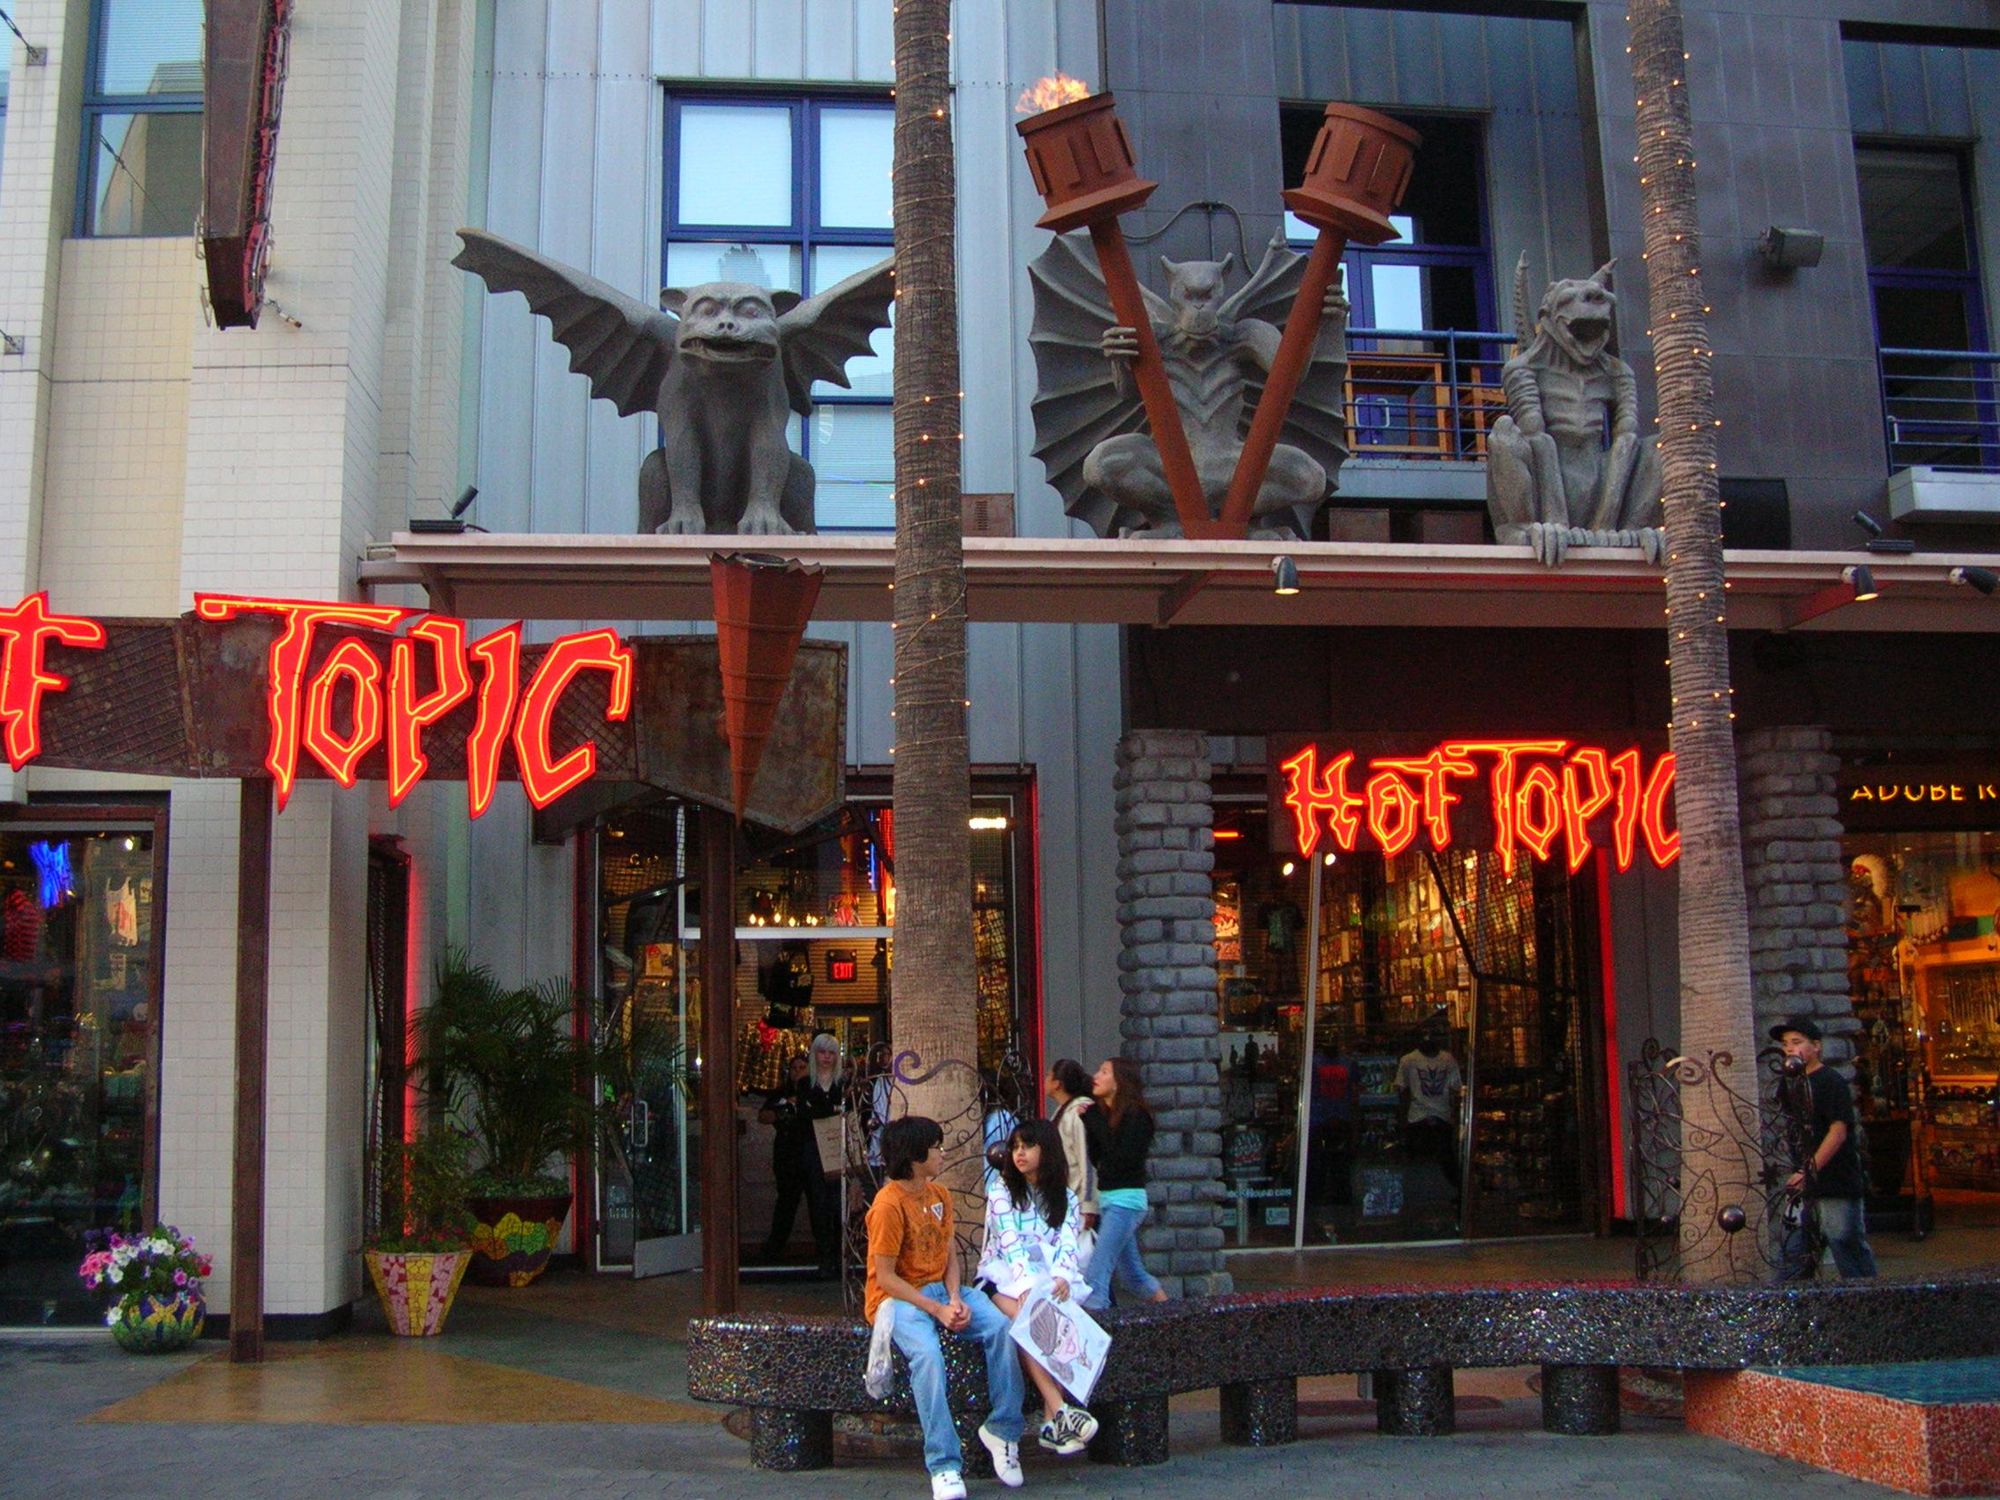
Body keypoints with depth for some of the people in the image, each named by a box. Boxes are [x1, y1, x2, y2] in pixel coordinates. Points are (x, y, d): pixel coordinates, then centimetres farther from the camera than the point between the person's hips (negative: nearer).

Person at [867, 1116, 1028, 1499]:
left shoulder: (939, 1195, 9)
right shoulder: (889, 1204, -16)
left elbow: (950, 1253, 8)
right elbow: (885, 1276, -16)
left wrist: (955, 1299, -11)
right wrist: (936, 1310, -20)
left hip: (940, 1290, 7)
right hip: (898, 1297, -7)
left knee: (1001, 1328, -19)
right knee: (928, 1354, -36)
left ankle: (1002, 1429, -5)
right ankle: (944, 1465, -30)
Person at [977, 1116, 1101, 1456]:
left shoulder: (1065, 1198, 14)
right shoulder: (1002, 1191, 6)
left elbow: (1067, 1245, -2)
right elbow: (1010, 1244, -10)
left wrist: (1062, 1278, -25)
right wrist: (1027, 1286, -27)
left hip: (1049, 1279, 2)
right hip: (1004, 1279, -2)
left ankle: (1052, 1423, -36)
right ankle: (1059, 1410, -43)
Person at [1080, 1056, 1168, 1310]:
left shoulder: (1135, 1116, -12)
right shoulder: (1103, 1114, 11)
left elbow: (1124, 1159, -21)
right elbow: (1096, 1160, 12)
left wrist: (1094, 1123, -18)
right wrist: (1089, 1123, 2)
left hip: (1125, 1199, -9)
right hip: (1107, 1199, 9)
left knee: (1097, 1272, -15)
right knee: (1133, 1272, 18)